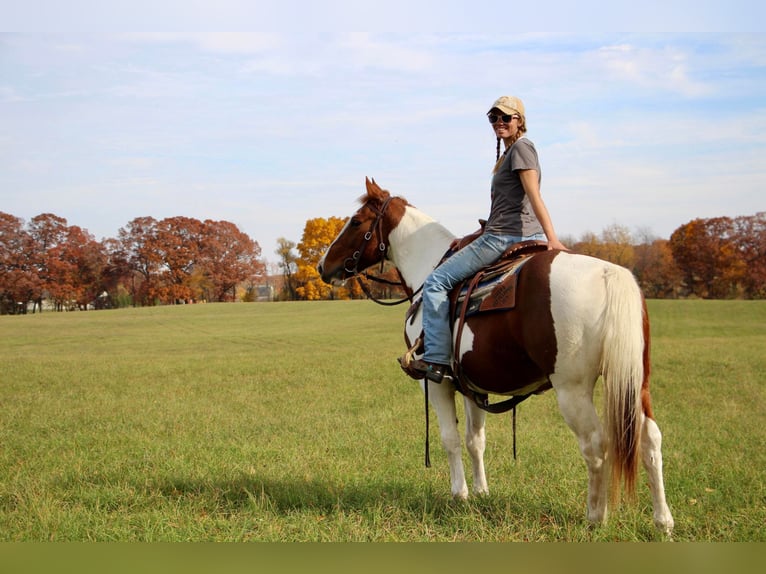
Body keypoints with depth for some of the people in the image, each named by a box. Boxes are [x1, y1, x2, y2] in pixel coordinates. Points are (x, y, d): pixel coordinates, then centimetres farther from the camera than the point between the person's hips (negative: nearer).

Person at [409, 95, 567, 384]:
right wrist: (471, 238, 21)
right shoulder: (507, 155, 23)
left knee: (436, 281, -8)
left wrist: (552, 238, -28)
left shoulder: (521, 147, -6)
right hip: (525, 238, 11)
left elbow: (533, 195, -19)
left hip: (504, 239, -11)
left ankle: (437, 359, -11)